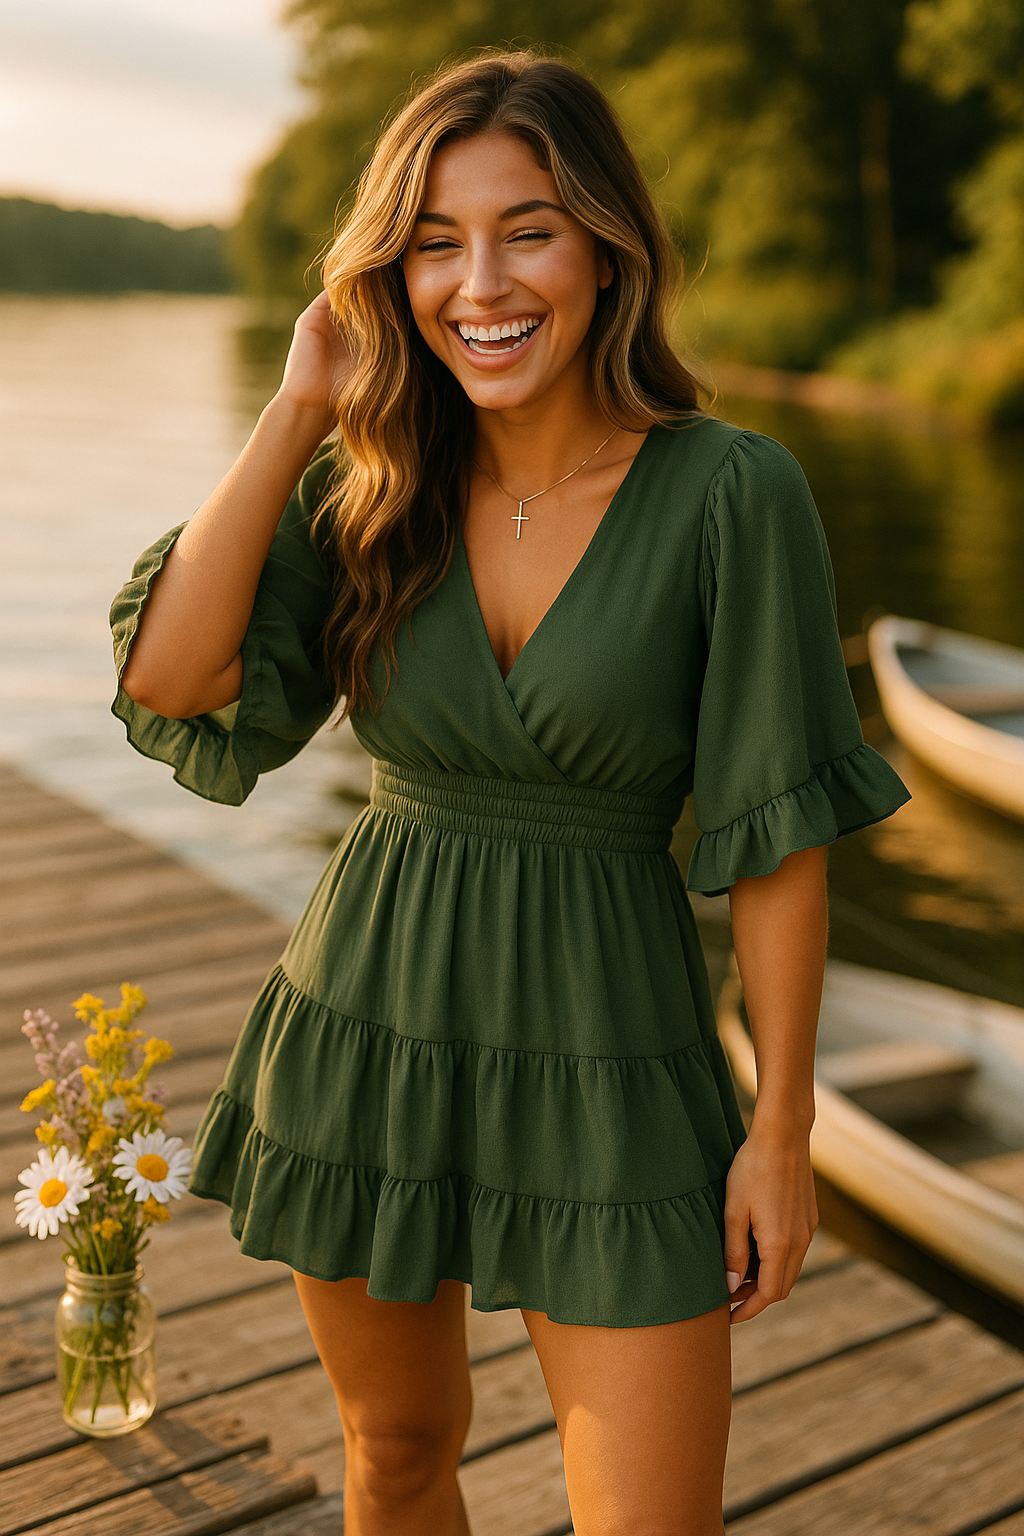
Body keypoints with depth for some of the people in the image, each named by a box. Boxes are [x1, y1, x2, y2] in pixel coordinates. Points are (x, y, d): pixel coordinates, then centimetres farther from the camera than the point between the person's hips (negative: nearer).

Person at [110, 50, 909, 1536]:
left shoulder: (733, 492, -13)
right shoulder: (366, 488, -3)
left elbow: (773, 827, -10)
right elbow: (169, 675, -16)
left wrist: (783, 1126, -7)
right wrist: (304, 403, -12)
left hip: (608, 1063, -3)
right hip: (370, 1028, 3)